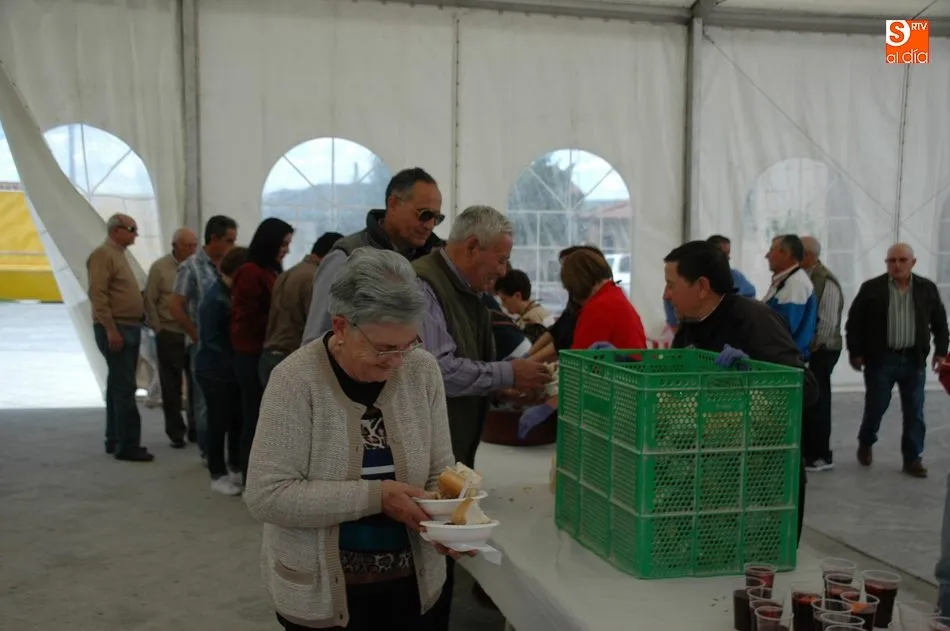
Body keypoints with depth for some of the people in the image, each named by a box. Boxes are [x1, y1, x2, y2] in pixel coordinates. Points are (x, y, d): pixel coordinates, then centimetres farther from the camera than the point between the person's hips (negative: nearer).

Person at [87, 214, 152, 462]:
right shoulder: (103, 255, -11)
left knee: (119, 385, 13)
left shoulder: (119, 254, 18)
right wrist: (111, 329, -23)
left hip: (129, 328, 10)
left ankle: (115, 440, 19)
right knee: (124, 387, -10)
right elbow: (97, 295, -19)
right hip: (115, 329, -10)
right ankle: (128, 445, -8)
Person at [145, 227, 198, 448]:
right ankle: (176, 432, 15)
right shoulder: (160, 268, -2)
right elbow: (149, 301, -1)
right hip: (170, 335, -2)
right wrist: (158, 328, -2)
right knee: (171, 386, 5)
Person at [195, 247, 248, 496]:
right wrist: (235, 358, -17)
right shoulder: (216, 299, -18)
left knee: (238, 419, 11)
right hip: (215, 371, -7)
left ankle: (236, 468, 24)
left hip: (233, 368, 7)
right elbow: (211, 338, -20)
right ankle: (218, 475, 11)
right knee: (219, 422, 1)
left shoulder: (234, 294, 8)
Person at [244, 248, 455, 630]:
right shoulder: (297, 379, -18)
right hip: (320, 592, -4)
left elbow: (439, 473, 3)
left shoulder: (423, 371, -6)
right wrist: (375, 496, -26)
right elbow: (265, 496, -21)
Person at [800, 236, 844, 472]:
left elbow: (828, 322, -19)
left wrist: (814, 347, -15)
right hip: (803, 350, 8)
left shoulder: (826, 281, -16)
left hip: (819, 352, -8)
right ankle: (806, 451, 24)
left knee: (816, 403, 0)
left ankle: (821, 456, 10)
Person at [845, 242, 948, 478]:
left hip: (913, 360, 2)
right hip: (880, 359, -2)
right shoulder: (871, 288, -5)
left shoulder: (927, 288, 2)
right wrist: (855, 353, -4)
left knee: (914, 412, 4)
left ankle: (913, 458, 13)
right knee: (875, 407, 6)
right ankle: (865, 444, 31)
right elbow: (854, 322, -2)